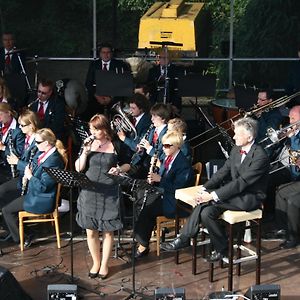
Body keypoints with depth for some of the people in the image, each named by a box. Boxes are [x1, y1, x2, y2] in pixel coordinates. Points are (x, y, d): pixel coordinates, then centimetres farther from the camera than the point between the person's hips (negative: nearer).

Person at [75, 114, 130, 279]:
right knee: (91, 231, 7)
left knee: (108, 231, 5)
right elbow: (78, 168, 0)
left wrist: (119, 169, -10)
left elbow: (126, 165, 11)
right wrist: (85, 152, -13)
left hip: (109, 193, -2)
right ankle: (96, 263, 25)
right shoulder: (88, 144, 3)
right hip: (89, 192, 2)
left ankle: (104, 265, 21)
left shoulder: (116, 145, -1)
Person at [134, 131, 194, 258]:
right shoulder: (168, 158, 12)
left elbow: (177, 188, -20)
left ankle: (143, 246, -11)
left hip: (173, 204, -9)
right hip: (163, 196, 9)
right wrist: (153, 179, -3)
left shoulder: (184, 164, -15)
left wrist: (159, 179, -21)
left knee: (146, 211, -23)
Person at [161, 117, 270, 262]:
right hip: (236, 192, 7)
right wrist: (205, 188, -9)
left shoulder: (260, 156, -20)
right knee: (206, 212, -19)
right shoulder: (236, 149, 7)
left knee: (207, 201, -25)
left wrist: (213, 195, -27)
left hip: (250, 198, -7)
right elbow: (223, 171, 7)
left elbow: (241, 182, -25)